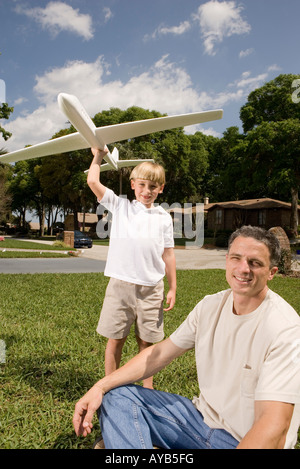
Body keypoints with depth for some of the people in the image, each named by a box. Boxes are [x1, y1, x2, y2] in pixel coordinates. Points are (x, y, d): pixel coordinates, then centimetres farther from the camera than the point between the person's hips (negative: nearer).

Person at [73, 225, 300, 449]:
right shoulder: (211, 305, -2)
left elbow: (274, 427, -27)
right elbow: (160, 353, 2)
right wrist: (100, 386, -7)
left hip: (251, 440, -6)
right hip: (204, 415, 7)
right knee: (117, 396, -3)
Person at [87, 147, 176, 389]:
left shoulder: (164, 217, 8)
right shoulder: (120, 206, 6)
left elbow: (168, 254, 10)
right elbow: (93, 181, -2)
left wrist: (173, 289, 9)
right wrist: (98, 155, 9)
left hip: (151, 287, 1)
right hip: (121, 285, -1)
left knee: (147, 341, 10)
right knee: (115, 339, 8)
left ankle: (148, 389, 28)